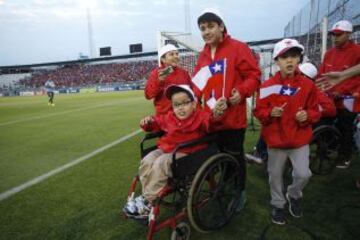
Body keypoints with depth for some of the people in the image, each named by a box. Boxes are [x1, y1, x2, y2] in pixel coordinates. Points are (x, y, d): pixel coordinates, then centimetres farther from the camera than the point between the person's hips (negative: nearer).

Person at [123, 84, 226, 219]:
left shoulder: (199, 116, -6)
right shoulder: (169, 118, 13)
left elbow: (209, 120, -27)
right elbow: (157, 123, 28)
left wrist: (216, 114, -51)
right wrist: (148, 122, 4)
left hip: (185, 153, -7)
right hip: (166, 149, 7)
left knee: (160, 164, -26)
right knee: (146, 161, -13)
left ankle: (147, 201, -13)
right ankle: (147, 195, -1)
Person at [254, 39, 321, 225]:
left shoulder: (307, 85, -3)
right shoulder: (268, 86, -10)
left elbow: (315, 111, 5)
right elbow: (258, 111, -4)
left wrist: (307, 116, -16)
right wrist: (270, 113, -23)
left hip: (300, 139, 1)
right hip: (275, 139, -1)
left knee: (303, 174, -3)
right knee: (275, 175, 11)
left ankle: (294, 195, 31)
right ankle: (277, 204, 35)